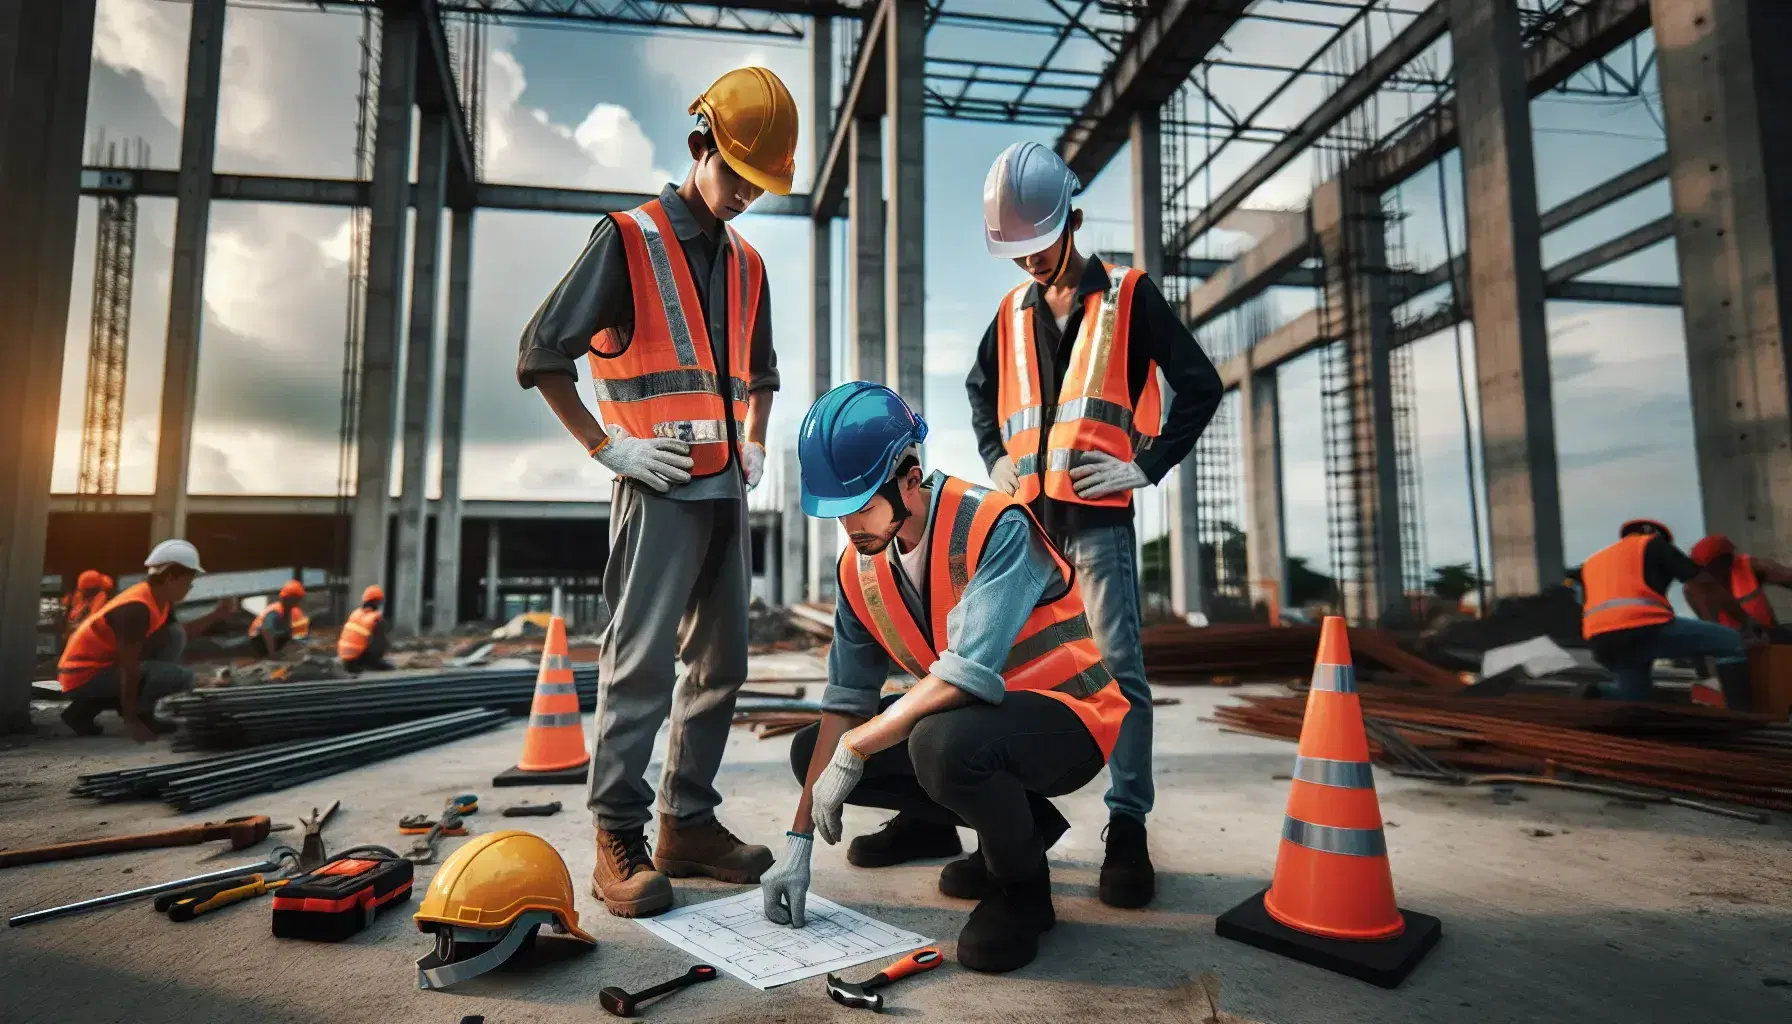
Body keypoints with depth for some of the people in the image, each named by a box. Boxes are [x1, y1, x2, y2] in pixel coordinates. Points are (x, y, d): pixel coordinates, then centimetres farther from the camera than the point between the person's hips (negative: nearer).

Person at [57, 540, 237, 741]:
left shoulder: (160, 599, 4)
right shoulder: (137, 608, -25)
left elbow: (180, 635, 21)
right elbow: (129, 669, -24)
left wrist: (215, 615, 9)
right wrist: (130, 720, -19)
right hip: (84, 677, -10)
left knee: (175, 636, 3)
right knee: (182, 677, -18)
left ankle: (142, 714, 4)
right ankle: (86, 710, -4)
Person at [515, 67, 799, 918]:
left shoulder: (747, 265, 17)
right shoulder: (626, 240, -3)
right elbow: (540, 353, -7)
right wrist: (609, 447, -11)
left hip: (726, 492, 7)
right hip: (659, 491, -7)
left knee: (720, 664, 9)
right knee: (641, 665, -6)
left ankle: (689, 823, 21)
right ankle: (619, 844, 6)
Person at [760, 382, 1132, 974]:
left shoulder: (996, 527, -25)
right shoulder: (859, 566, -3)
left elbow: (968, 674, -33)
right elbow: (845, 701, -1)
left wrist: (853, 750, -25)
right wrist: (799, 843, -3)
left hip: (1066, 716, -8)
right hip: (969, 718, 8)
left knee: (942, 742, -38)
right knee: (810, 752, 3)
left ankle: (1021, 885, -4)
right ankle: (1016, 821, 9)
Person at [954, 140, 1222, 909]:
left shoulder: (1129, 296, 3)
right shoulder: (1013, 311, 17)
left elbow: (1200, 385, 1)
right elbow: (980, 389, 31)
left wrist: (1146, 466, -7)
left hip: (1097, 514, -4)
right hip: (1023, 515, 5)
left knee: (1116, 666, -6)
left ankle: (1127, 826, 3)